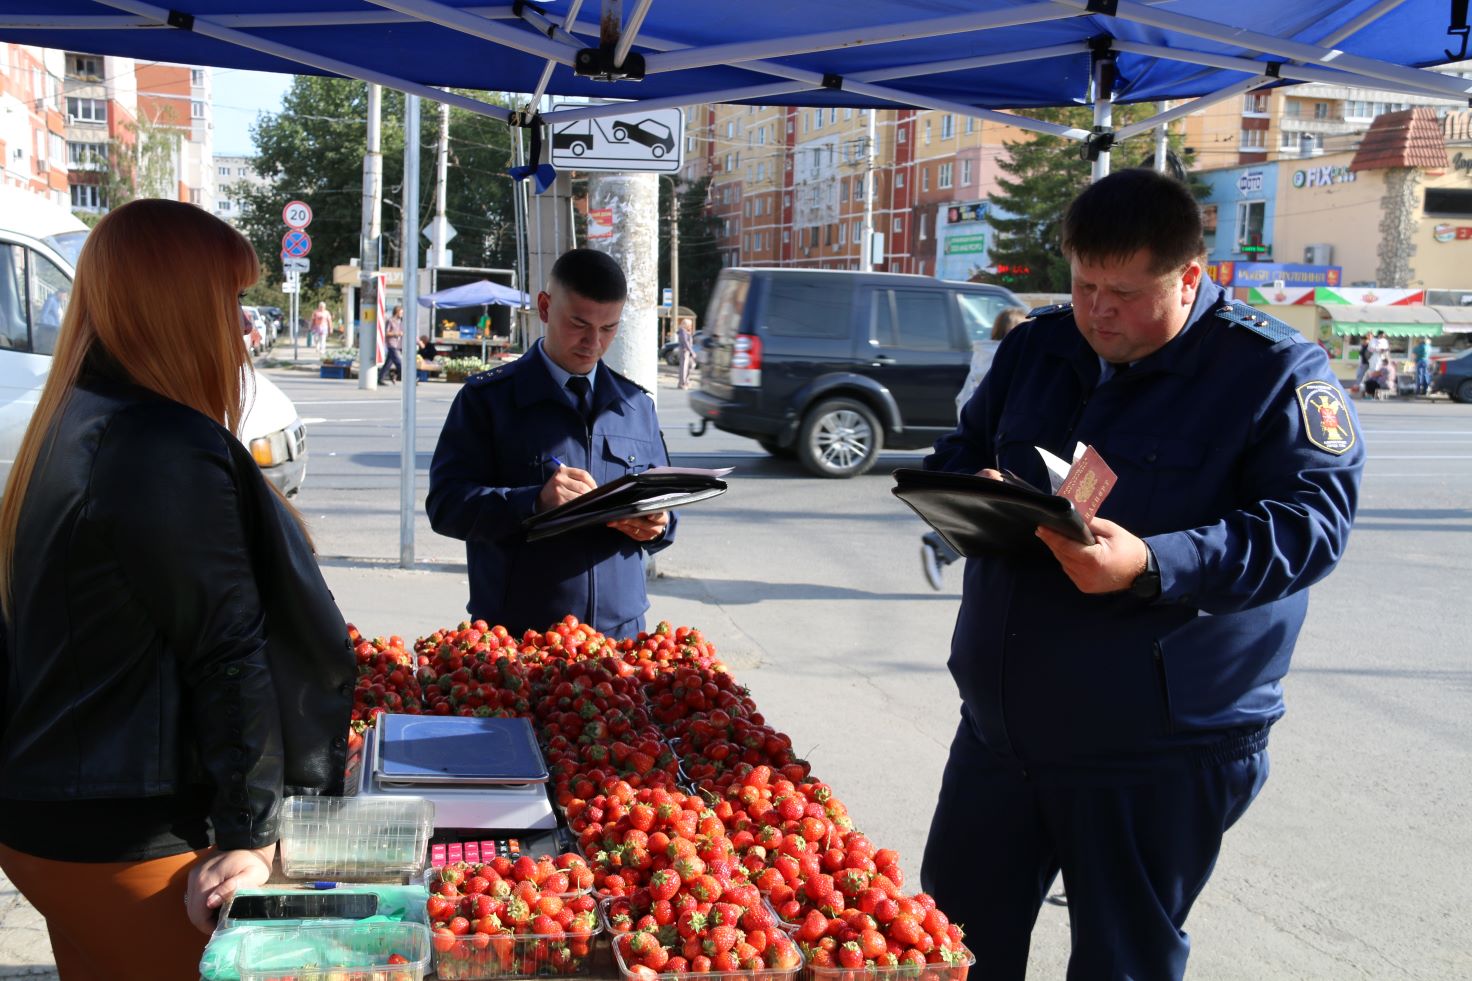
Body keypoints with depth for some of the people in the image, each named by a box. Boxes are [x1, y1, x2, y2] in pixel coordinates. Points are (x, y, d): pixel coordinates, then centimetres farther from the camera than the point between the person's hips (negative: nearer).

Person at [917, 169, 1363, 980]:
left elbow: (1311, 519, -18)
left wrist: (1153, 566, -30)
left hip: (1158, 756, -5)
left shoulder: (1273, 373, -9)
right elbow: (957, 451, 18)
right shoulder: (1036, 348, 9)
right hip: (999, 727, 6)